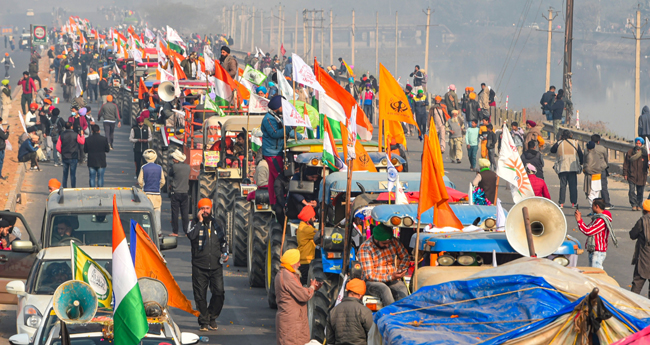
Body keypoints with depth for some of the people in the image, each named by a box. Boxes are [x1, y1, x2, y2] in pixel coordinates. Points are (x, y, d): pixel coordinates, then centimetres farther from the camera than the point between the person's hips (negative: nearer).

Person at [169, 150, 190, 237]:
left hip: (176, 193, -4)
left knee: (175, 213, 2)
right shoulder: (187, 167, 3)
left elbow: (169, 174, 1)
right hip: (185, 192, 4)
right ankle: (186, 231, 6)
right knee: (185, 213, 7)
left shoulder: (174, 166, -13)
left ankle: (175, 232, 3)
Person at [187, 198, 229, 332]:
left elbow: (224, 240, 25)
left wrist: (225, 253, 10)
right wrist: (200, 221, -16)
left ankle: (212, 317, 15)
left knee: (219, 293, -5)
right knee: (200, 295, 0)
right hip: (199, 266, -2)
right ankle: (203, 322, 11)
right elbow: (191, 235, -19)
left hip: (216, 266, 2)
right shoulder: (194, 223, 3)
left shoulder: (216, 223, 12)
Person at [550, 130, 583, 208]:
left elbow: (552, 150, 14)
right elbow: (580, 154, 7)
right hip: (573, 168, 1)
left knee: (562, 185, 2)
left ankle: (561, 203, -2)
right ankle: (573, 203, 1)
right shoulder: (575, 143, 4)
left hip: (562, 168, -1)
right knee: (573, 185, 4)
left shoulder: (559, 143, 0)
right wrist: (580, 164, 20)